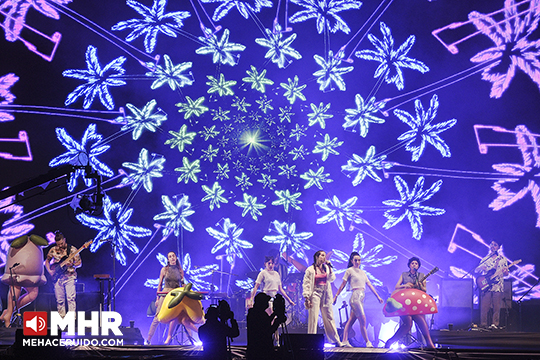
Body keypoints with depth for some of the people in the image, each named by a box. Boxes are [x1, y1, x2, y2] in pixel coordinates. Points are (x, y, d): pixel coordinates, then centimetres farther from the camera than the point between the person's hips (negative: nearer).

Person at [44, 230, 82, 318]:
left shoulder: (72, 249, -3)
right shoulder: (53, 250, 5)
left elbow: (79, 263, 0)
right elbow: (47, 261, 17)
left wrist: (72, 264, -20)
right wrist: (49, 270, 0)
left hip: (69, 277, -3)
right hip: (58, 278, 3)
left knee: (71, 298, -15)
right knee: (59, 300, 5)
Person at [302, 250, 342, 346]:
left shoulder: (326, 268, 14)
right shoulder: (310, 269, -1)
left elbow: (332, 279, 5)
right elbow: (306, 284, -4)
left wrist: (329, 268, -5)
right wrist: (306, 297, -12)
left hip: (325, 294, 5)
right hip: (315, 294, -4)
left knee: (329, 317, 8)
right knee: (313, 318, -5)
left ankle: (336, 340, 12)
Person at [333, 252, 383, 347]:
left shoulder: (362, 272, 18)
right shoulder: (349, 270, 0)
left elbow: (370, 285, 16)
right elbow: (343, 285, 0)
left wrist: (378, 297, 12)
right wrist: (336, 296, -4)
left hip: (361, 298, 6)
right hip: (355, 297, -6)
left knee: (351, 320, 6)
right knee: (363, 321, -9)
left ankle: (345, 341, 8)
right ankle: (367, 342, -5)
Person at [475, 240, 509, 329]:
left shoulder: (502, 259, 10)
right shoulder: (485, 259, 14)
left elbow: (506, 273, 10)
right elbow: (476, 270, 14)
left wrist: (505, 271, -13)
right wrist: (481, 268, -8)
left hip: (498, 286, -1)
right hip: (486, 285, 1)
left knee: (496, 307, -3)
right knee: (484, 307, -5)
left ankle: (495, 324, 4)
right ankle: (483, 325, 0)